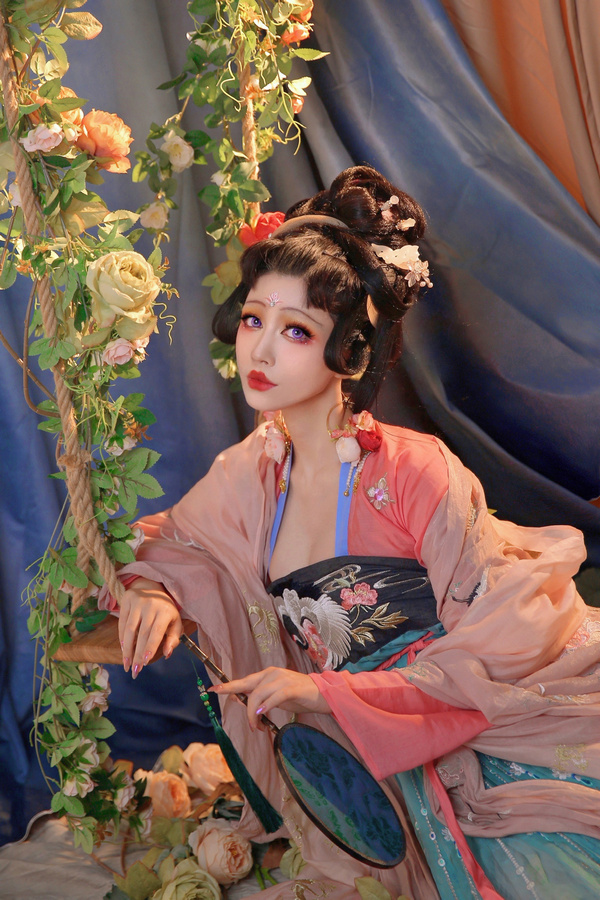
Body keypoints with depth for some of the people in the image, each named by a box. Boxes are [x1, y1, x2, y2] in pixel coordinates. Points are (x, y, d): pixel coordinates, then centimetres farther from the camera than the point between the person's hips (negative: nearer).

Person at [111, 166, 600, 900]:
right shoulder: (249, 476, -1)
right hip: (411, 765, 3)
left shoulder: (415, 472, -17)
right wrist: (149, 589, -6)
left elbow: (497, 647, -14)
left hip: (509, 742, -3)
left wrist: (324, 690, -19)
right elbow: (171, 540, 19)